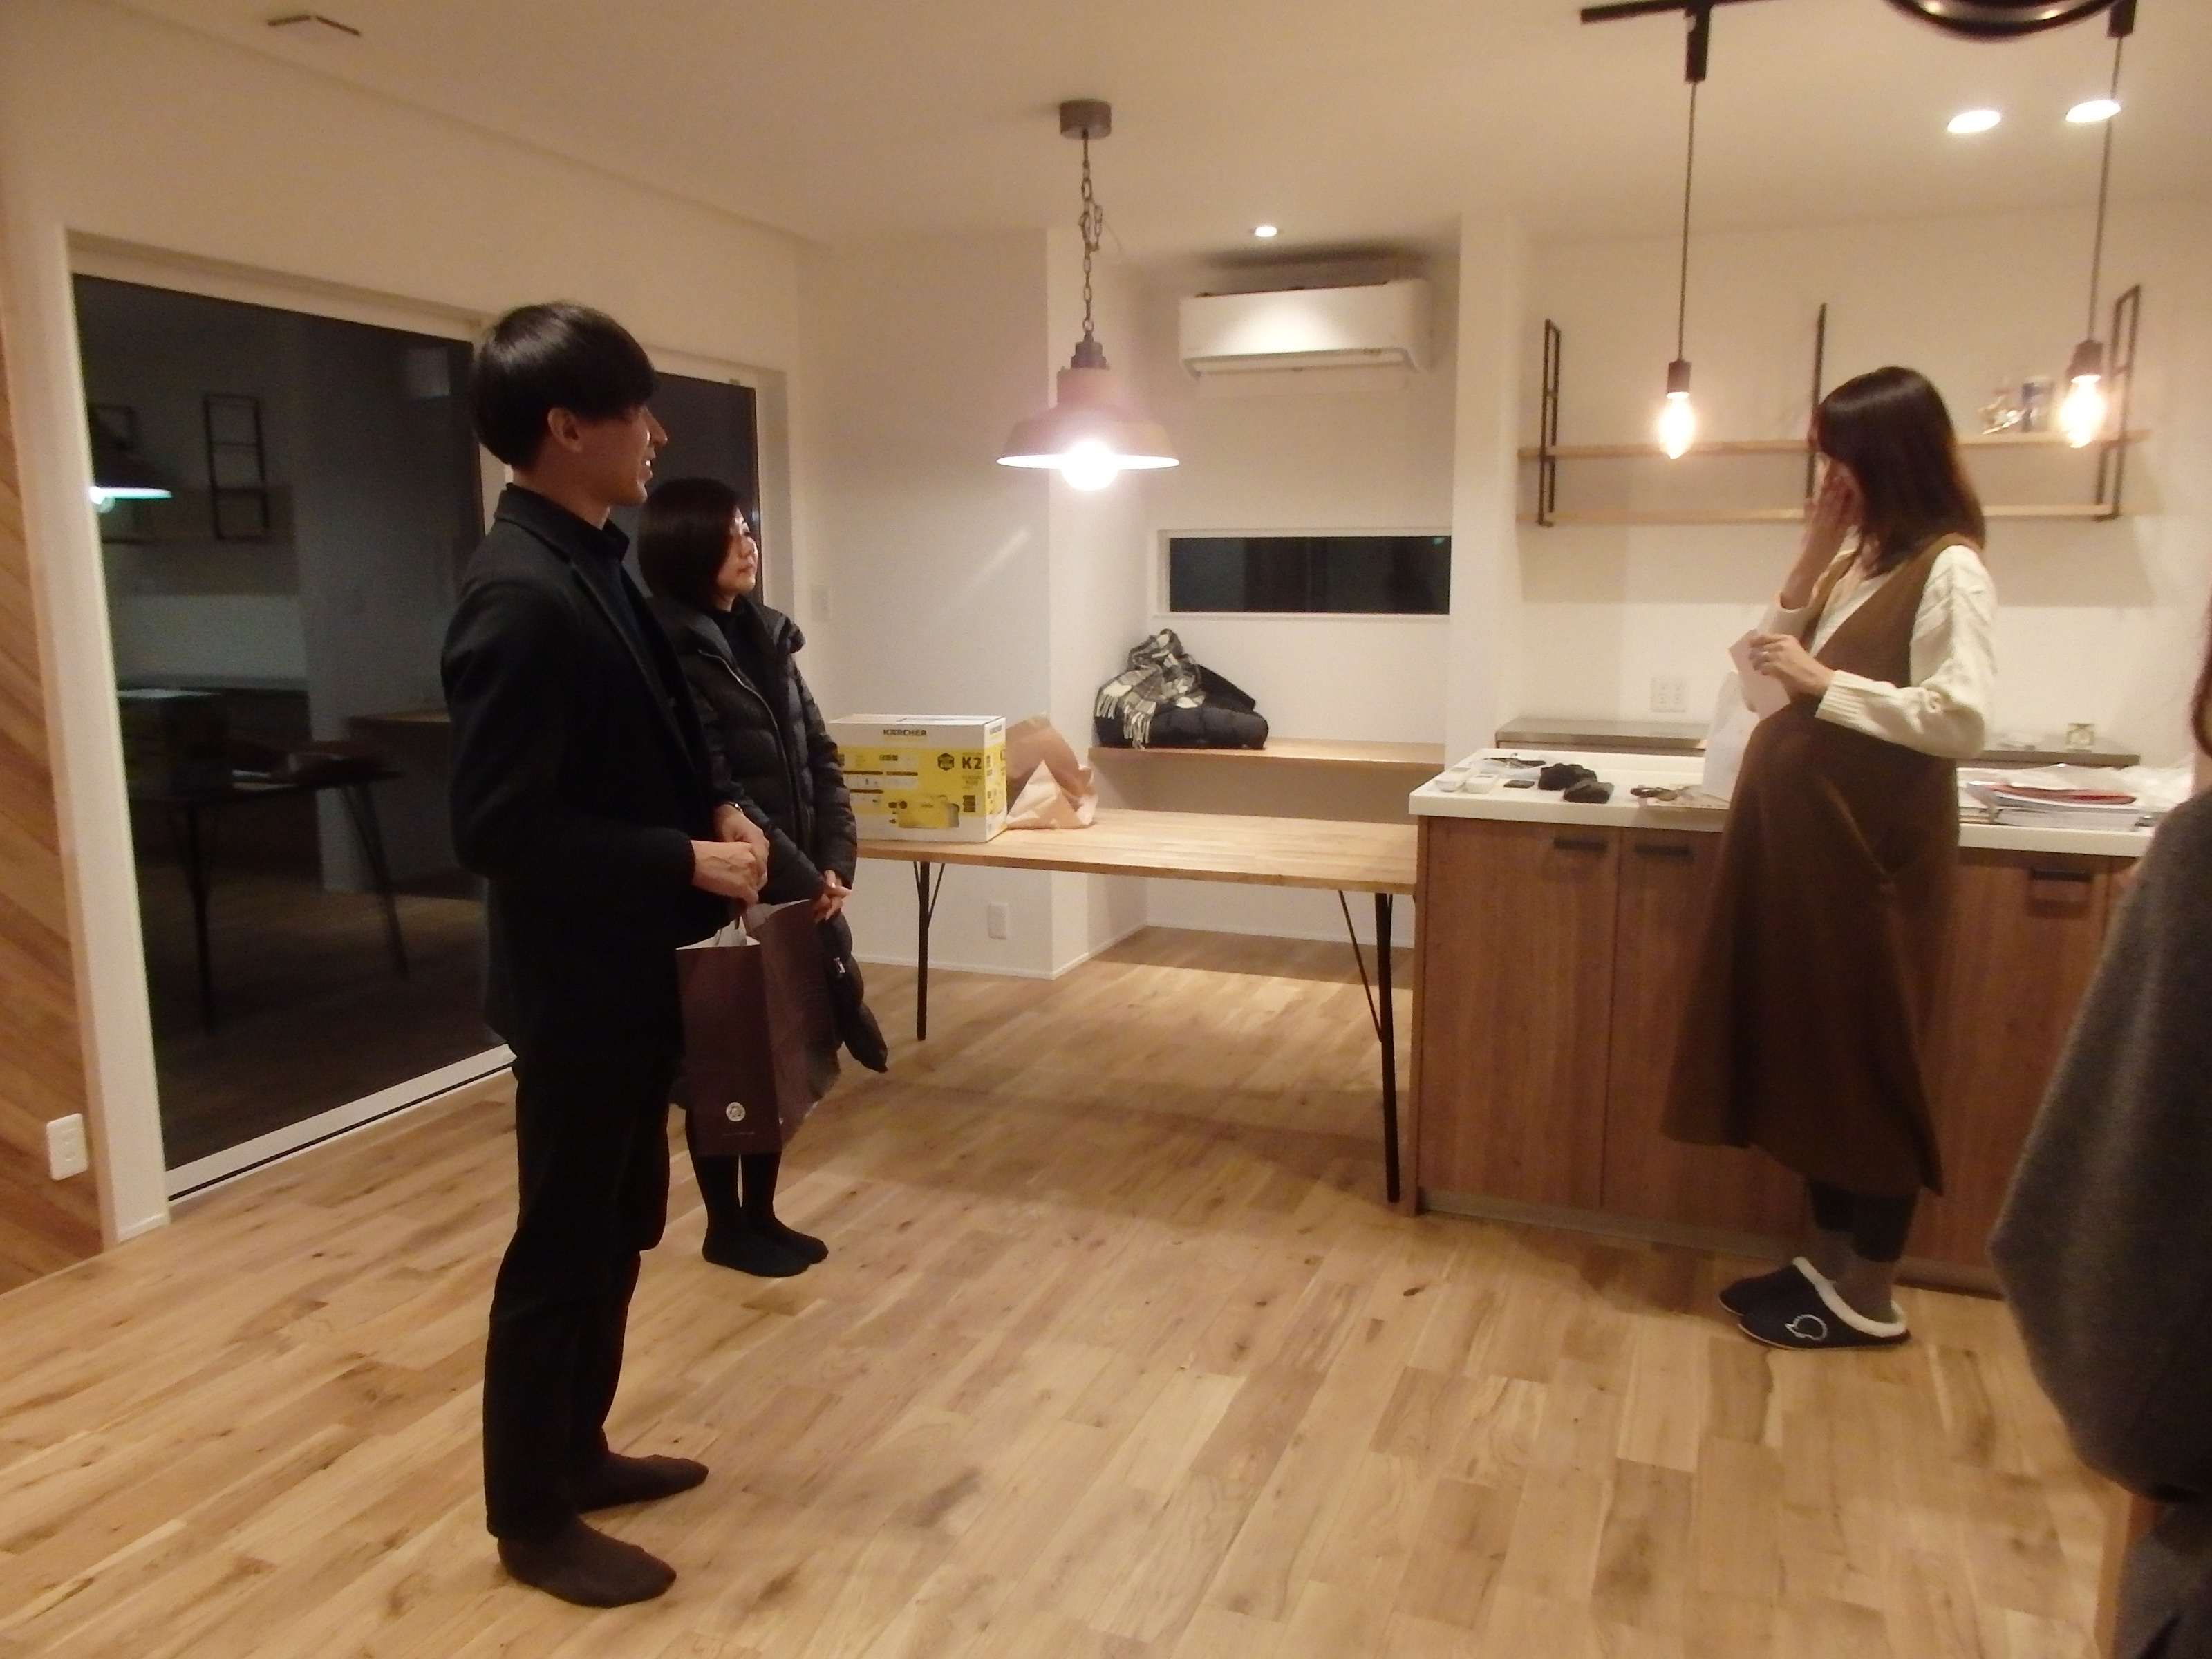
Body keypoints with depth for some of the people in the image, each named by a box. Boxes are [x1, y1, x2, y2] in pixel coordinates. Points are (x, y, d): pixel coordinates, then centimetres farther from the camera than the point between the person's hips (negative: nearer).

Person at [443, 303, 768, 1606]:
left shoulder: (598, 564, 8)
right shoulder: (522, 597, -23)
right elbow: (502, 826, -25)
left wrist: (716, 814, 1)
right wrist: (687, 863, -20)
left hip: (632, 970, 10)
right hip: (576, 981, -9)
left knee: (619, 1229, 21)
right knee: (562, 1249, 7)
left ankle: (576, 1451, 40)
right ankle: (531, 1518, 27)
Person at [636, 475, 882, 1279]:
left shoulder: (766, 637, 9)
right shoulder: (671, 653, -14)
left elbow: (818, 757, 8)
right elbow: (714, 794, -19)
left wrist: (836, 863, -5)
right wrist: (804, 881, -16)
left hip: (790, 886, 7)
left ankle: (762, 1212, 29)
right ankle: (726, 1227, 23)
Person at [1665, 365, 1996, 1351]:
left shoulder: (1947, 570, -11)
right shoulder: (1856, 559, 14)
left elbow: (1959, 720, -20)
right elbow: (1771, 674, 11)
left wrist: (1823, 683, -17)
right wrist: (1806, 570, 1)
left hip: (1871, 845, -8)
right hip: (1801, 833, 8)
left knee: (1866, 1057, 1)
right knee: (1807, 1046, 13)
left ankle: (1868, 1301, 14)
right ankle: (1827, 1261, 26)